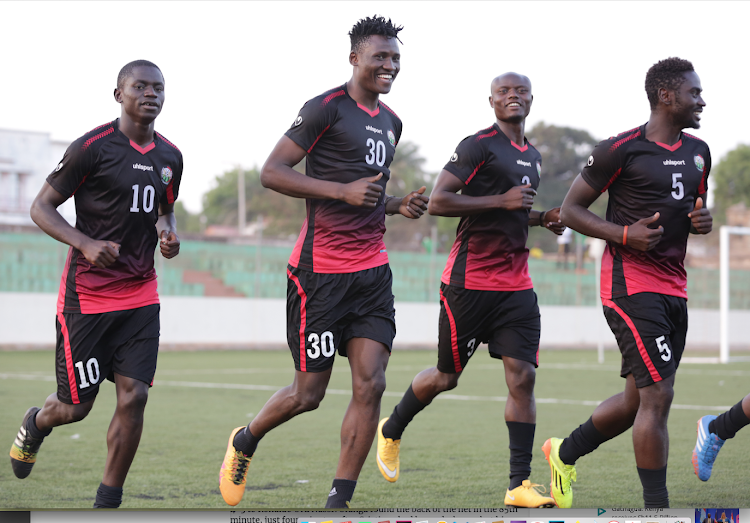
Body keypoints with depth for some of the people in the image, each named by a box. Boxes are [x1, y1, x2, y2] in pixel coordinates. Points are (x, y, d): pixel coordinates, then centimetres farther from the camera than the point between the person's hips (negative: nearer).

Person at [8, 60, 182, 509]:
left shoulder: (170, 157, 8)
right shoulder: (93, 147, -11)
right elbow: (42, 207, -7)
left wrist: (169, 233, 3)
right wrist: (86, 244, -22)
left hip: (140, 294, 5)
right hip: (88, 294, -5)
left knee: (134, 396, -8)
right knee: (76, 407, 1)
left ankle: (107, 505, 4)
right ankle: (37, 423, 38)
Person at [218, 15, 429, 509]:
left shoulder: (391, 122, 17)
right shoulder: (327, 108, -8)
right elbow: (271, 172, -13)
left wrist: (398, 205, 9)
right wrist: (343, 191, -21)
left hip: (372, 272, 7)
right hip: (321, 268, -7)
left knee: (370, 385, -6)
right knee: (308, 393, 0)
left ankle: (339, 502, 1)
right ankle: (244, 442, 30)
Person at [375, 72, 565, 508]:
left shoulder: (534, 157, 17)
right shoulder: (478, 146, -9)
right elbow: (438, 202, -16)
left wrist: (541, 218, 11)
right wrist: (501, 200, -20)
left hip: (517, 284, 6)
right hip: (471, 280, -6)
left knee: (522, 376, -7)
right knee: (447, 377, 6)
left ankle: (520, 484, -5)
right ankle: (391, 431, 34)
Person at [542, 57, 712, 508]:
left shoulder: (698, 153, 13)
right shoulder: (622, 150, -9)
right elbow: (571, 209, -4)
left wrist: (702, 219, 4)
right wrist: (624, 235, -18)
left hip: (674, 288, 8)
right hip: (630, 282, -8)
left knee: (640, 399, 14)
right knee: (657, 395, -13)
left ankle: (564, 453, 37)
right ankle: (657, 506, -6)